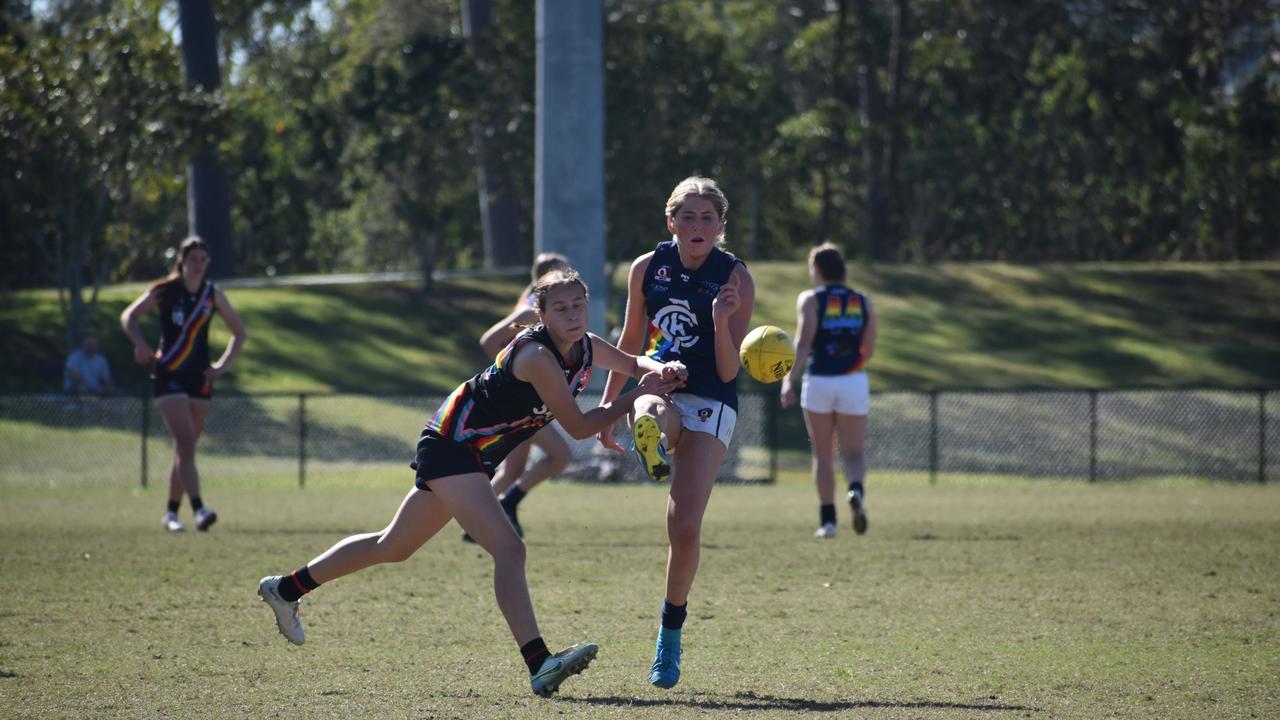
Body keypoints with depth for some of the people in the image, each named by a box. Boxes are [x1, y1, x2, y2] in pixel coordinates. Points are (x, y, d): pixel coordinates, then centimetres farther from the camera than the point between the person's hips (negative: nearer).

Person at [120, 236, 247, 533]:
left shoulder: (213, 295, 5)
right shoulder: (165, 291, -3)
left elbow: (239, 333, 14)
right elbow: (129, 316, 3)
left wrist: (222, 365, 2)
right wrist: (140, 344, -15)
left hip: (199, 379, 4)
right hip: (168, 376, -4)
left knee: (184, 448, 8)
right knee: (186, 443, -17)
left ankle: (172, 513, 20)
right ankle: (198, 509, -26)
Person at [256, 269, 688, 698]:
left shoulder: (585, 347, 0)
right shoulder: (537, 356, -25)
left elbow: (633, 363, 16)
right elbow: (579, 428, -22)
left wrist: (661, 369, -7)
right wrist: (638, 396, -19)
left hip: (474, 458, 10)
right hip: (450, 446, -10)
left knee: (392, 547, 22)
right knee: (508, 549, -25)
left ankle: (287, 588, 37)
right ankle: (539, 665, -36)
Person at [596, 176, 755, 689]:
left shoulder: (736, 279, -8)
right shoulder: (647, 268, 0)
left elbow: (728, 373, -10)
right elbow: (630, 342, 15)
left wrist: (721, 323, -27)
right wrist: (607, 407, 16)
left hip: (710, 406, -4)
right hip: (659, 391, 4)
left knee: (685, 527, -10)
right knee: (650, 420, -39)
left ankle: (670, 633, 6)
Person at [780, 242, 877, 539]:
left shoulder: (810, 300, -2)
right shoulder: (863, 302, 8)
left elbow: (803, 341, -15)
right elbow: (868, 349, 8)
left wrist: (789, 381, -20)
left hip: (818, 381, -2)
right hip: (853, 382, 2)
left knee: (823, 455, 11)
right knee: (853, 454, 6)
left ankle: (828, 519, 8)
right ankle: (857, 490, -26)